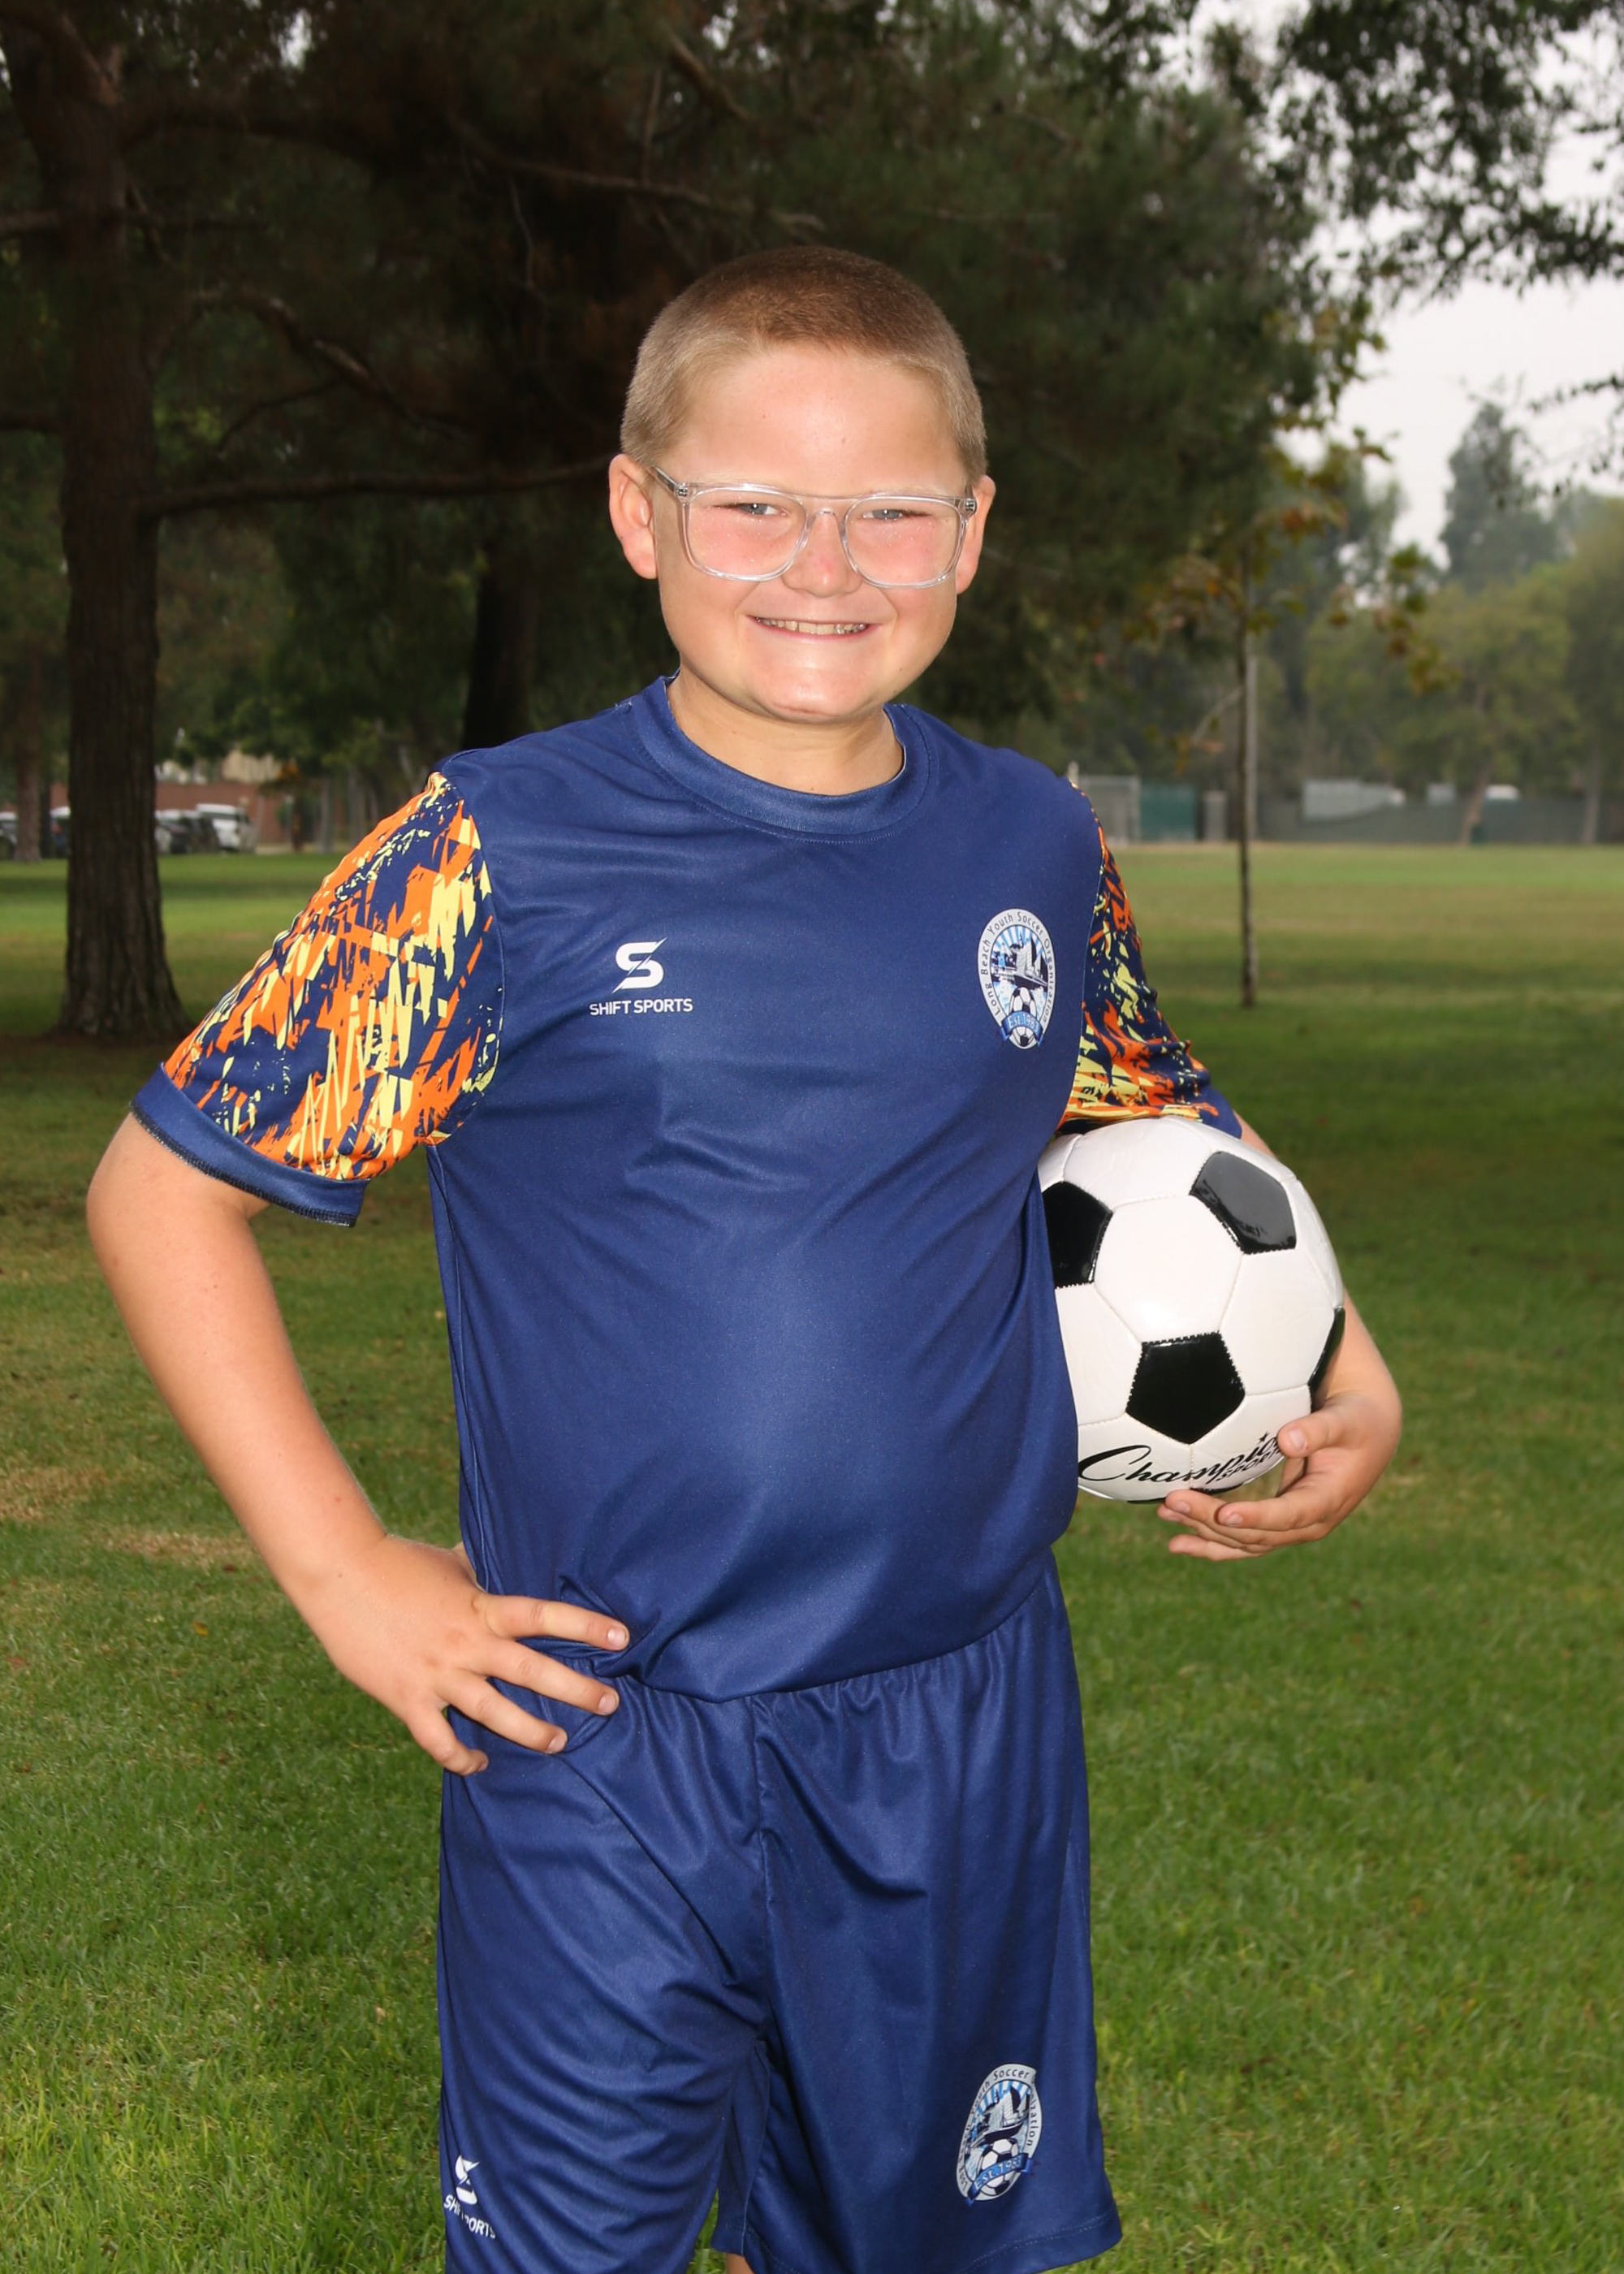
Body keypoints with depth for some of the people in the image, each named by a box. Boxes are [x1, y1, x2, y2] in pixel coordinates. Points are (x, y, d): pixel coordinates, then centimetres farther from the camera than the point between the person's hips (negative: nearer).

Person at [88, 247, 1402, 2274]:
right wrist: (343, 1574, -8)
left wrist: (1340, 1378, 3)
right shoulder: (498, 861, -10)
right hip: (597, 1748, -3)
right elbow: (163, 1189, -5)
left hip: (967, 1744, 4)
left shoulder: (1039, 853, 2)